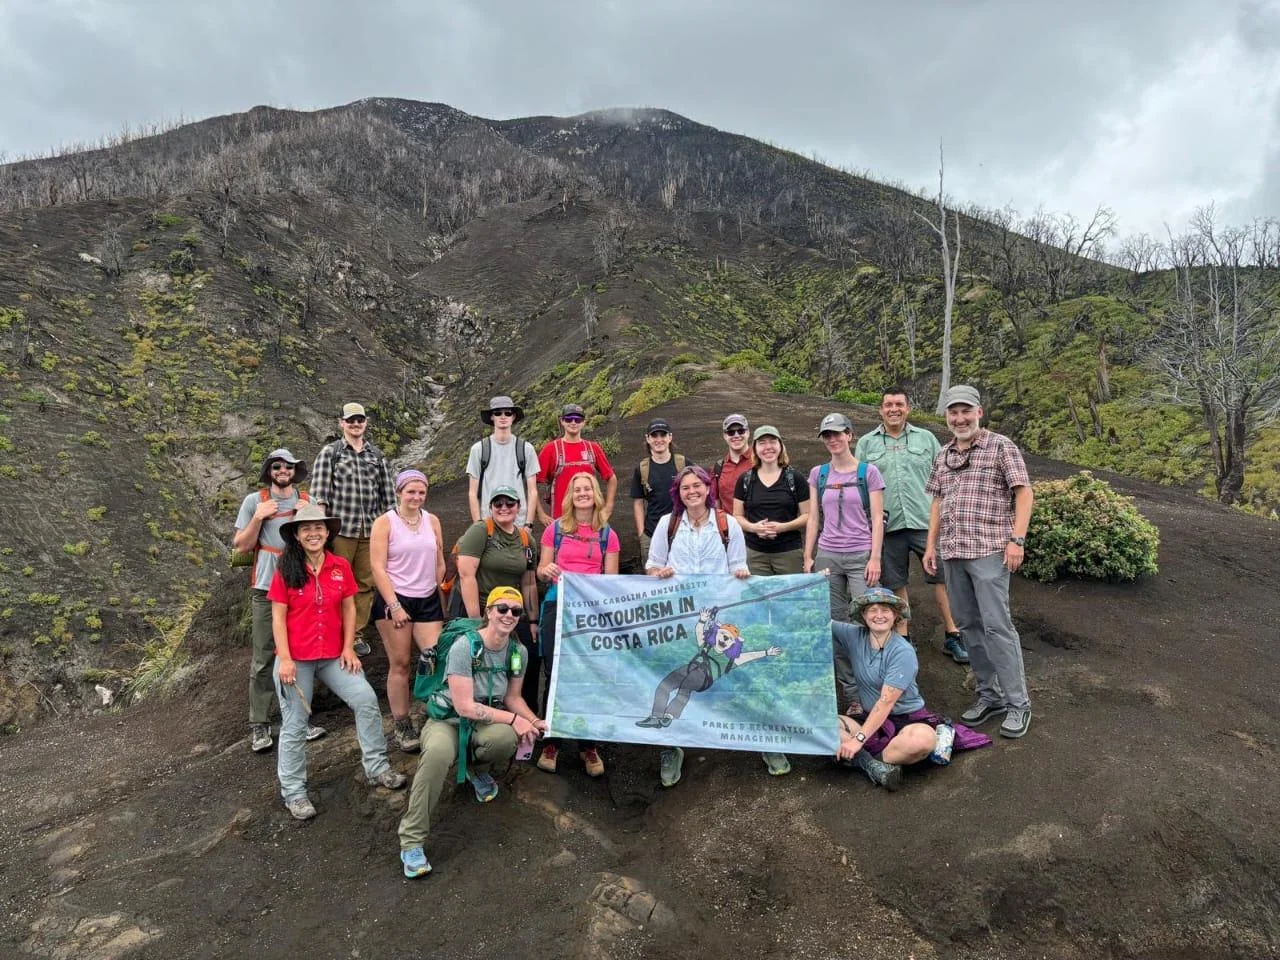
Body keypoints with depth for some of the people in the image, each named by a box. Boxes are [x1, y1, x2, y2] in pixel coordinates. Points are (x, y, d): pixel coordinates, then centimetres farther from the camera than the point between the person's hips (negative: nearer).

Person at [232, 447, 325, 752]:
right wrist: (258, 517, -11)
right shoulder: (255, 501, 2)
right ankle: (259, 725, 9)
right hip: (266, 590, -2)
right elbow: (240, 547, 1)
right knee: (264, 659, 1)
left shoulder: (309, 502, 8)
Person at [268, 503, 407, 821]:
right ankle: (293, 792, 23)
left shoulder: (341, 567, 0)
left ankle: (376, 768, 9)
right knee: (295, 725, 7)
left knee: (366, 700, -7)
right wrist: (285, 659, -14)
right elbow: (278, 618, -7)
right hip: (296, 659, -2)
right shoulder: (286, 571, -7)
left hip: (333, 655, 3)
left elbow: (349, 609, 5)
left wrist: (348, 648, -2)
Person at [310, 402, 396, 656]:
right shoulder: (330, 452, 4)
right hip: (341, 528, -3)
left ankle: (356, 634, 17)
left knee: (366, 583, 6)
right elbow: (319, 492, -3)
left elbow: (387, 494, 15)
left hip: (371, 530, 3)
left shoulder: (377, 455, 14)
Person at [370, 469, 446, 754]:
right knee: (399, 664, 2)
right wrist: (394, 606, -15)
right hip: (394, 600, -3)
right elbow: (378, 567, -9)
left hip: (428, 601, 4)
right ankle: (401, 727, 14)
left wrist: (439, 598, 11)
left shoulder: (432, 521, 9)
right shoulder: (385, 522, -3)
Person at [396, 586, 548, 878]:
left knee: (506, 738, -33)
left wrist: (534, 720, -12)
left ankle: (478, 771, 7)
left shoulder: (518, 651, -4)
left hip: (486, 721, 4)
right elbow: (464, 706, -23)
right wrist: (513, 719, -22)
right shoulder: (464, 647, -22)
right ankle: (411, 841, -23)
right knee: (439, 752, -40)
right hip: (448, 720, -4)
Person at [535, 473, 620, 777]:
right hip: (558, 606, 0)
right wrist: (546, 570, -14)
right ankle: (551, 743, 15)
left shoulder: (607, 535, 10)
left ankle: (590, 746, 13)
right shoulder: (555, 529, 8)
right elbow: (540, 572, 9)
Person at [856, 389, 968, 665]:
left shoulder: (926, 438, 9)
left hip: (926, 521, 0)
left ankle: (952, 636, 13)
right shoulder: (866, 443, 8)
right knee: (896, 584, 9)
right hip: (887, 526, 0)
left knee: (942, 577, 0)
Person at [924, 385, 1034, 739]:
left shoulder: (1001, 446, -2)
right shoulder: (943, 454, 15)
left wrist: (1016, 539, -14)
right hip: (951, 552, 6)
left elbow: (1024, 494, -5)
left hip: (988, 550, -6)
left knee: (996, 625, -8)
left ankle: (1018, 703, 4)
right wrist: (931, 544, 14)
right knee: (968, 625, 10)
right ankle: (990, 695, 21)